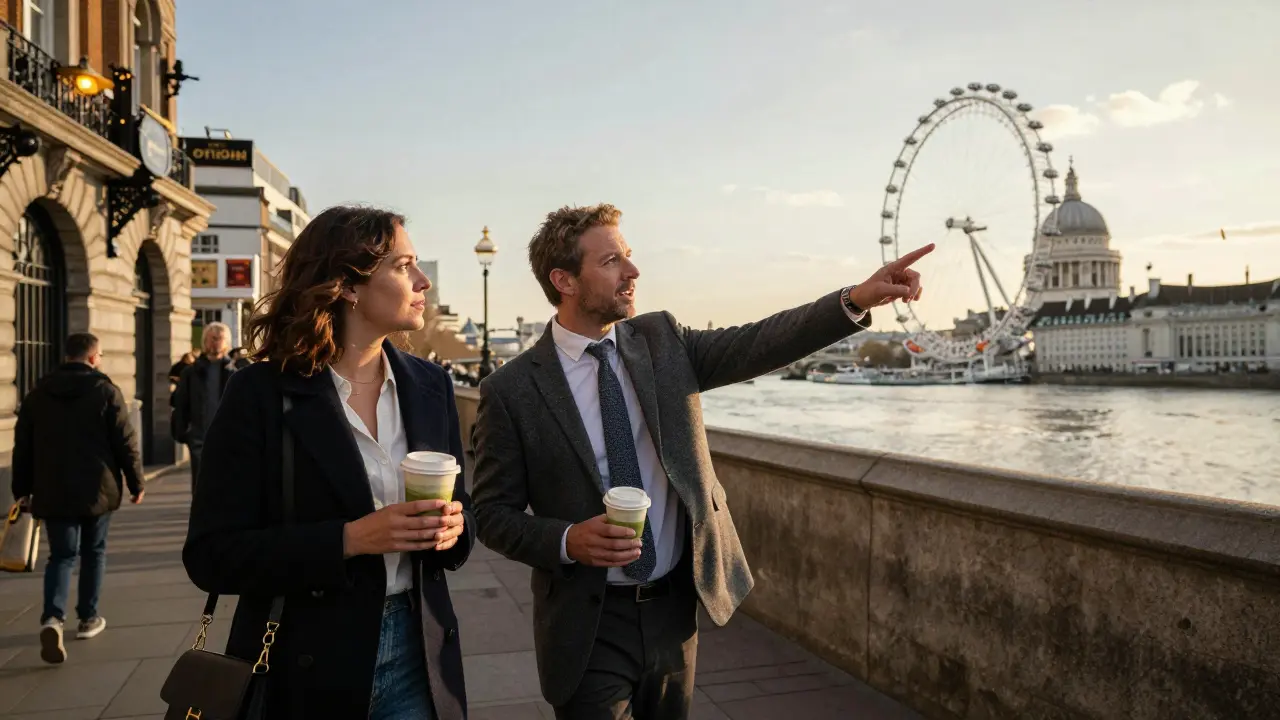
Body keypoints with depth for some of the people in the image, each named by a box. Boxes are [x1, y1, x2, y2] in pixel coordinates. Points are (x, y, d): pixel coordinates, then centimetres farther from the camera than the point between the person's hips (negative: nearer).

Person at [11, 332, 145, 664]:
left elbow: (23, 446, 10)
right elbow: (126, 442, -8)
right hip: (97, 489, -2)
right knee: (93, 552, 14)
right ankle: (88, 618, 21)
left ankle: (52, 618, -16)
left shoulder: (38, 394, 6)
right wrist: (136, 482, 2)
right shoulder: (106, 391, -7)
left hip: (53, 492, 2)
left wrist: (23, 488, 18)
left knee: (61, 555, 5)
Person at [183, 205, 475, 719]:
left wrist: (453, 527, -13)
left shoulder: (429, 386, 2)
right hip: (307, 670, -3)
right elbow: (212, 555, -13)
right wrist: (347, 540, -24)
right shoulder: (260, 393, -11)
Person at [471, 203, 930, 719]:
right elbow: (493, 515, -6)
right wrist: (567, 540, -23)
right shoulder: (511, 390, -10)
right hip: (590, 625, -4)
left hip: (675, 608, 4)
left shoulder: (662, 341, 0)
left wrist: (857, 299, -22)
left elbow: (756, 344, -11)